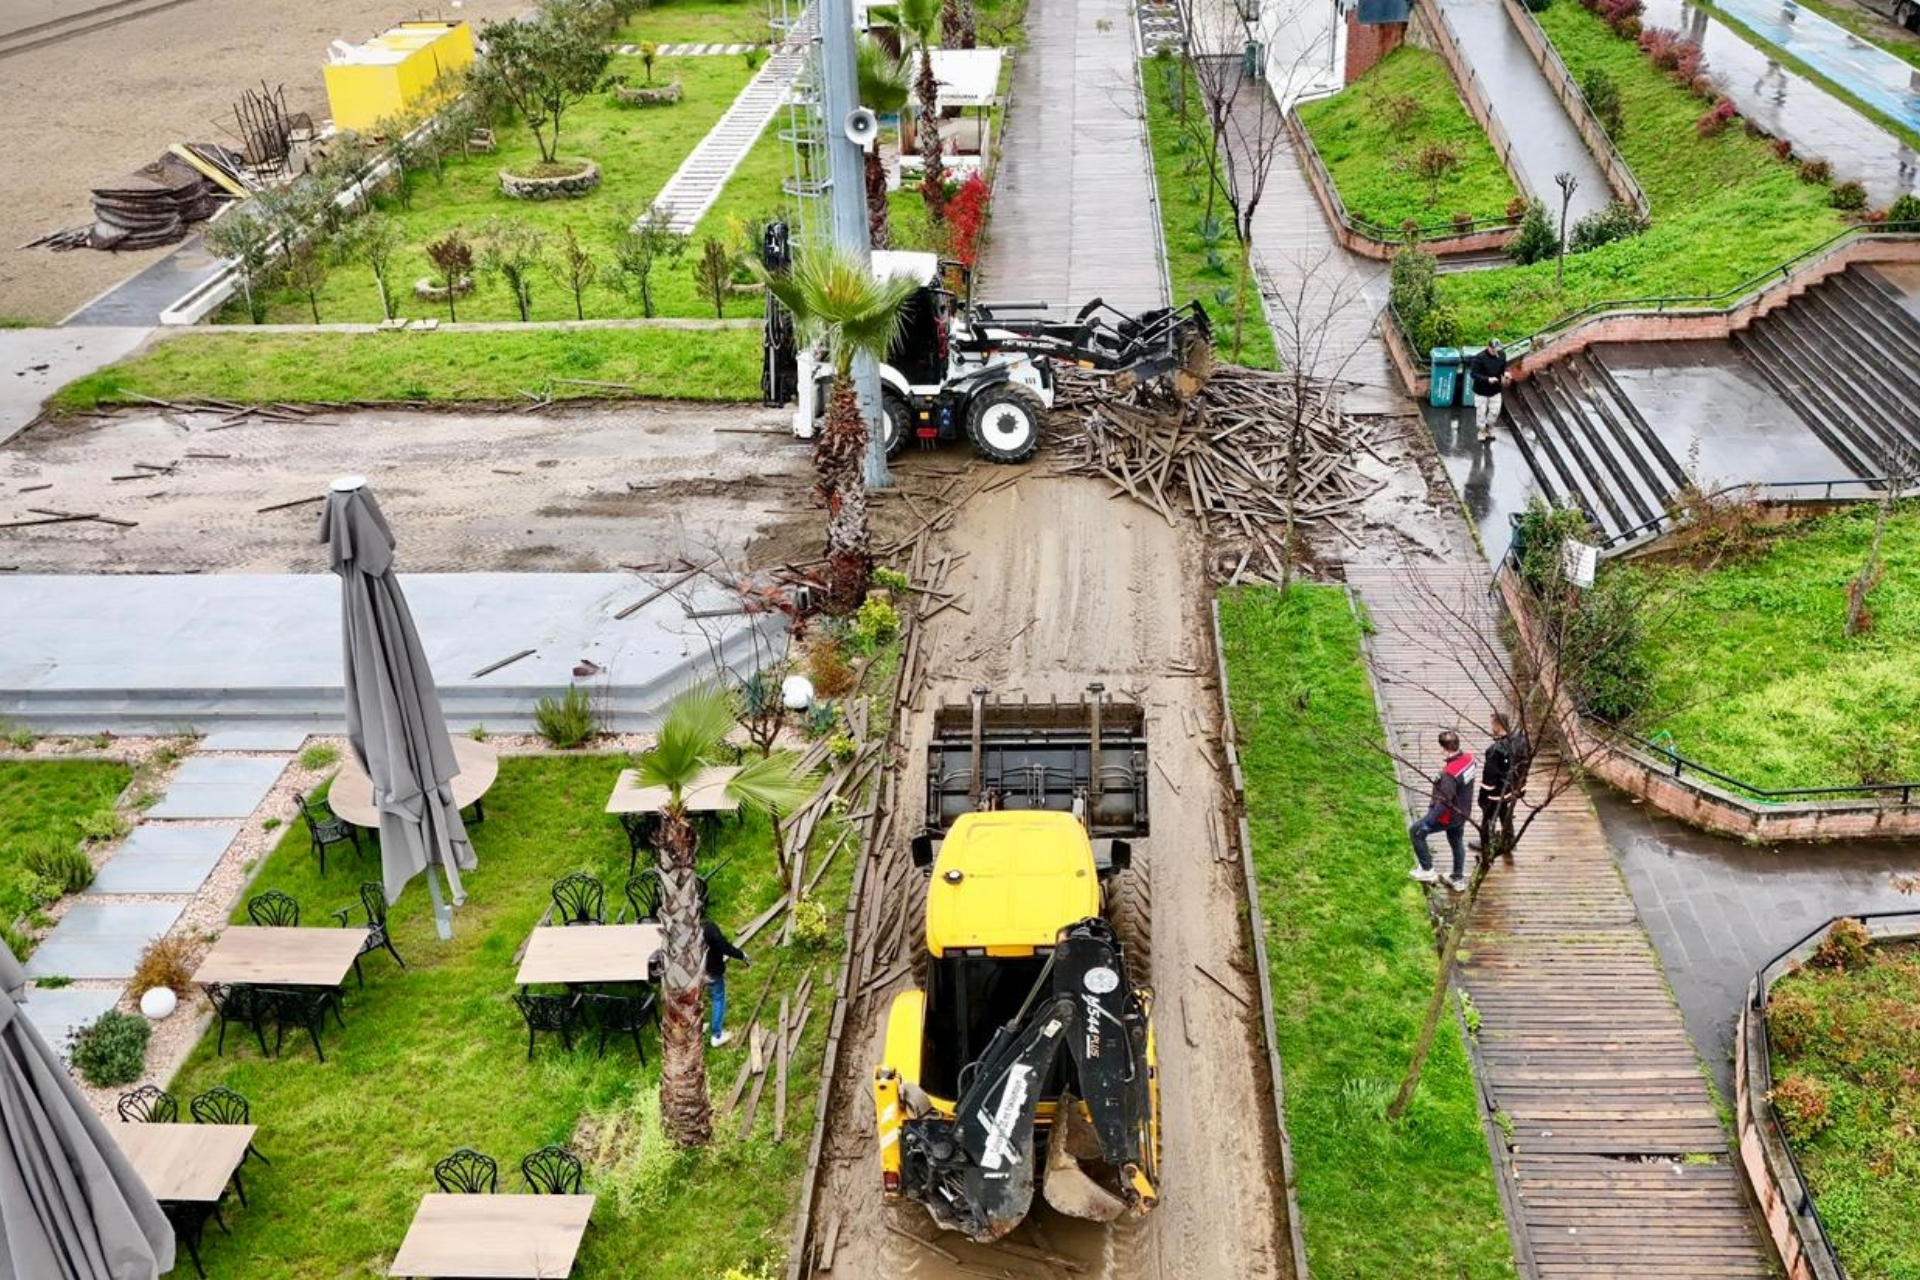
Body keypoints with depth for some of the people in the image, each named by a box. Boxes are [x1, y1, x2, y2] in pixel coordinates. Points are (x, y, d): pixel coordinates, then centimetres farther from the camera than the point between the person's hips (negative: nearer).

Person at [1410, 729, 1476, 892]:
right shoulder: (1468, 759, -9)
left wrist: (1427, 822, -24)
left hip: (1449, 815, -8)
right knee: (1457, 843, 25)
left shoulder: (1449, 773, -35)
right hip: (1463, 812, 8)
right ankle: (1458, 879, 40)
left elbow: (1444, 802, -31)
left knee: (1416, 831, 9)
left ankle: (1427, 870, 18)